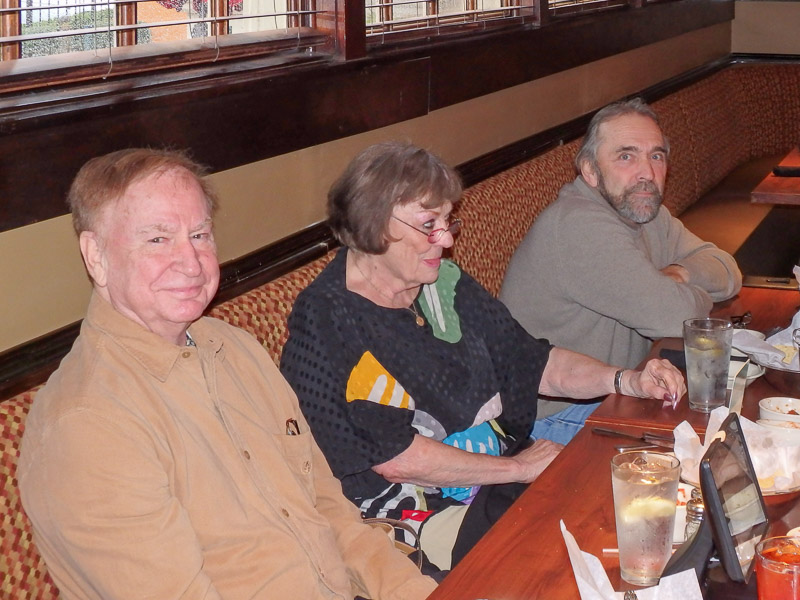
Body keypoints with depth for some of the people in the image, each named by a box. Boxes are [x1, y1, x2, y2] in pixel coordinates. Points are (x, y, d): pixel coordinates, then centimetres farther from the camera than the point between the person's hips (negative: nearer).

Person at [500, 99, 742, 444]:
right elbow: (671, 317, -28)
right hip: (555, 418, -9)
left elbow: (728, 272, 12)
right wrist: (698, 297, -5)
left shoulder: (645, 210, 9)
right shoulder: (578, 224, -24)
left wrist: (680, 273, -11)